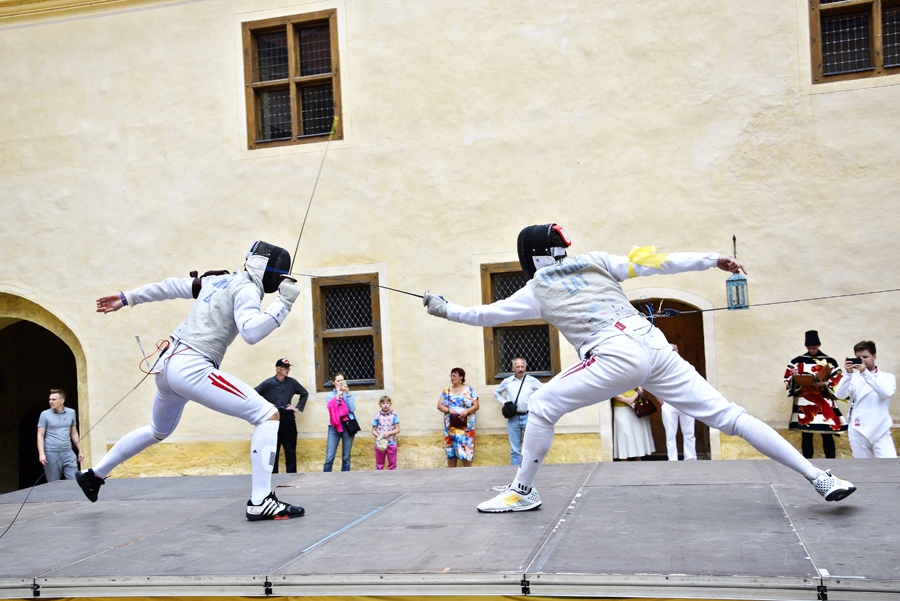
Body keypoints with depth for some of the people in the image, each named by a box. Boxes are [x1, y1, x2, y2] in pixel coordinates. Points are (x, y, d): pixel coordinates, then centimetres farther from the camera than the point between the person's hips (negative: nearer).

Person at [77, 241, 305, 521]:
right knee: (268, 415, -11)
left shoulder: (218, 280, 18)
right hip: (192, 368, -9)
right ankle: (260, 501, -17)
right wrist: (283, 303, -21)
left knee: (158, 432, 36)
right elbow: (251, 333, -24)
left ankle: (94, 475, 48)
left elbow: (171, 286, 25)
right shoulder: (246, 288, -7)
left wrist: (127, 298, 33)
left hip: (169, 363, 9)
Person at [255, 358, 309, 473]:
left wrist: (298, 408, 12)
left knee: (291, 449, 6)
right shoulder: (268, 383, -6)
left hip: (288, 419, 4)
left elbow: (305, 394, 20)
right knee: (273, 450, 1)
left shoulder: (292, 382, 6)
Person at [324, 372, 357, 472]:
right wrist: (337, 396, -9)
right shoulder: (330, 395, 8)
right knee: (329, 458, -8)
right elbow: (330, 409, -7)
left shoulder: (350, 394, 10)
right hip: (334, 427, -1)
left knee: (346, 457, 6)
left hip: (348, 426, 1)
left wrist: (348, 394, -9)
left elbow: (352, 409, -6)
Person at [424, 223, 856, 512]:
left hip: (617, 356, -5)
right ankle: (820, 478, 2)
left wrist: (445, 310, 37)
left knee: (542, 406, 12)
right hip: (654, 347, 5)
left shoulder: (537, 289, 14)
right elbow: (654, 261, 16)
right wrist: (713, 259, 17)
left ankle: (522, 492, 17)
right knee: (728, 417, 5)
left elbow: (487, 314, 23)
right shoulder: (593, 261, 22)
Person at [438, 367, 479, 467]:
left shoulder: (469, 390, 2)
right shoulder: (446, 391, 9)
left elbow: (476, 405, -1)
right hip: (451, 426, 3)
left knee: (466, 451, -6)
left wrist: (467, 411, -19)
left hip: (466, 426, -2)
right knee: (450, 451, 3)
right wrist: (449, 410, -14)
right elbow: (439, 405, 5)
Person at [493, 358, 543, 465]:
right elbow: (496, 392, 21)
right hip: (513, 418, 2)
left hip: (528, 416, -2)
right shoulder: (507, 382, 4)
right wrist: (504, 401, 7)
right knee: (514, 449, 7)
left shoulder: (532, 381, -2)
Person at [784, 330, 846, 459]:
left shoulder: (830, 361, 4)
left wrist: (824, 384, -19)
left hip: (824, 403, -1)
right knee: (806, 435, 4)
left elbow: (837, 382, -1)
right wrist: (793, 377, -15)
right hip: (804, 403, 1)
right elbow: (787, 381, 6)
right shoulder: (797, 361, 6)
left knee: (827, 435, -1)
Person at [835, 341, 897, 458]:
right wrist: (848, 374, -23)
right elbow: (840, 394, -9)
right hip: (858, 432, 1)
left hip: (881, 432, -1)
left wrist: (865, 373, -24)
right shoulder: (853, 378, 8)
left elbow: (886, 393, -16)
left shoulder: (887, 377, 6)